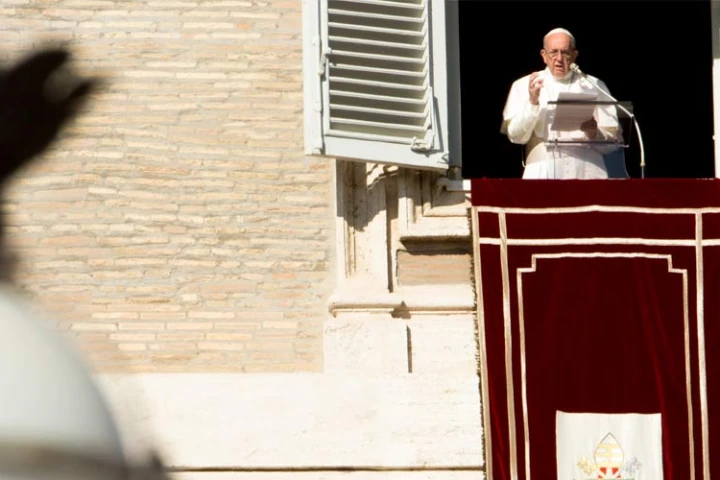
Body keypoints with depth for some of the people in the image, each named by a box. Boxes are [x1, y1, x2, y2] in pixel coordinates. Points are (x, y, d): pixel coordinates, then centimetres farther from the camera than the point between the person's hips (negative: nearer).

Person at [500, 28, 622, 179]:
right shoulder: (523, 86, 12)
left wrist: (594, 133, -9)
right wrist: (532, 102, -9)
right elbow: (516, 137, 2)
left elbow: (613, 141, 11)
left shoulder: (594, 86, 13)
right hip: (542, 173, -1)